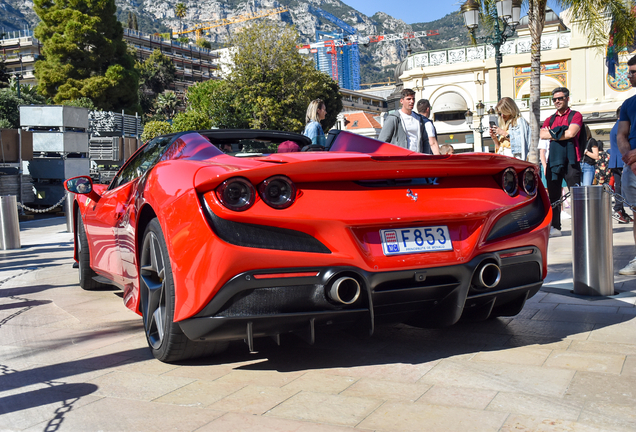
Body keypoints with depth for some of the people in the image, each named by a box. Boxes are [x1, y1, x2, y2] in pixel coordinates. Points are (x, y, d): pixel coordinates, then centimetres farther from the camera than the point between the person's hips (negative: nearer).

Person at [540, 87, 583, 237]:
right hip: (553, 160, 5)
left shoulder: (576, 116, 5)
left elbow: (571, 133, -12)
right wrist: (560, 133, -8)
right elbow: (542, 135, 2)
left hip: (570, 160, -5)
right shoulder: (550, 119, 19)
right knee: (553, 195, 5)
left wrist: (552, 133, -2)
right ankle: (555, 227, 11)